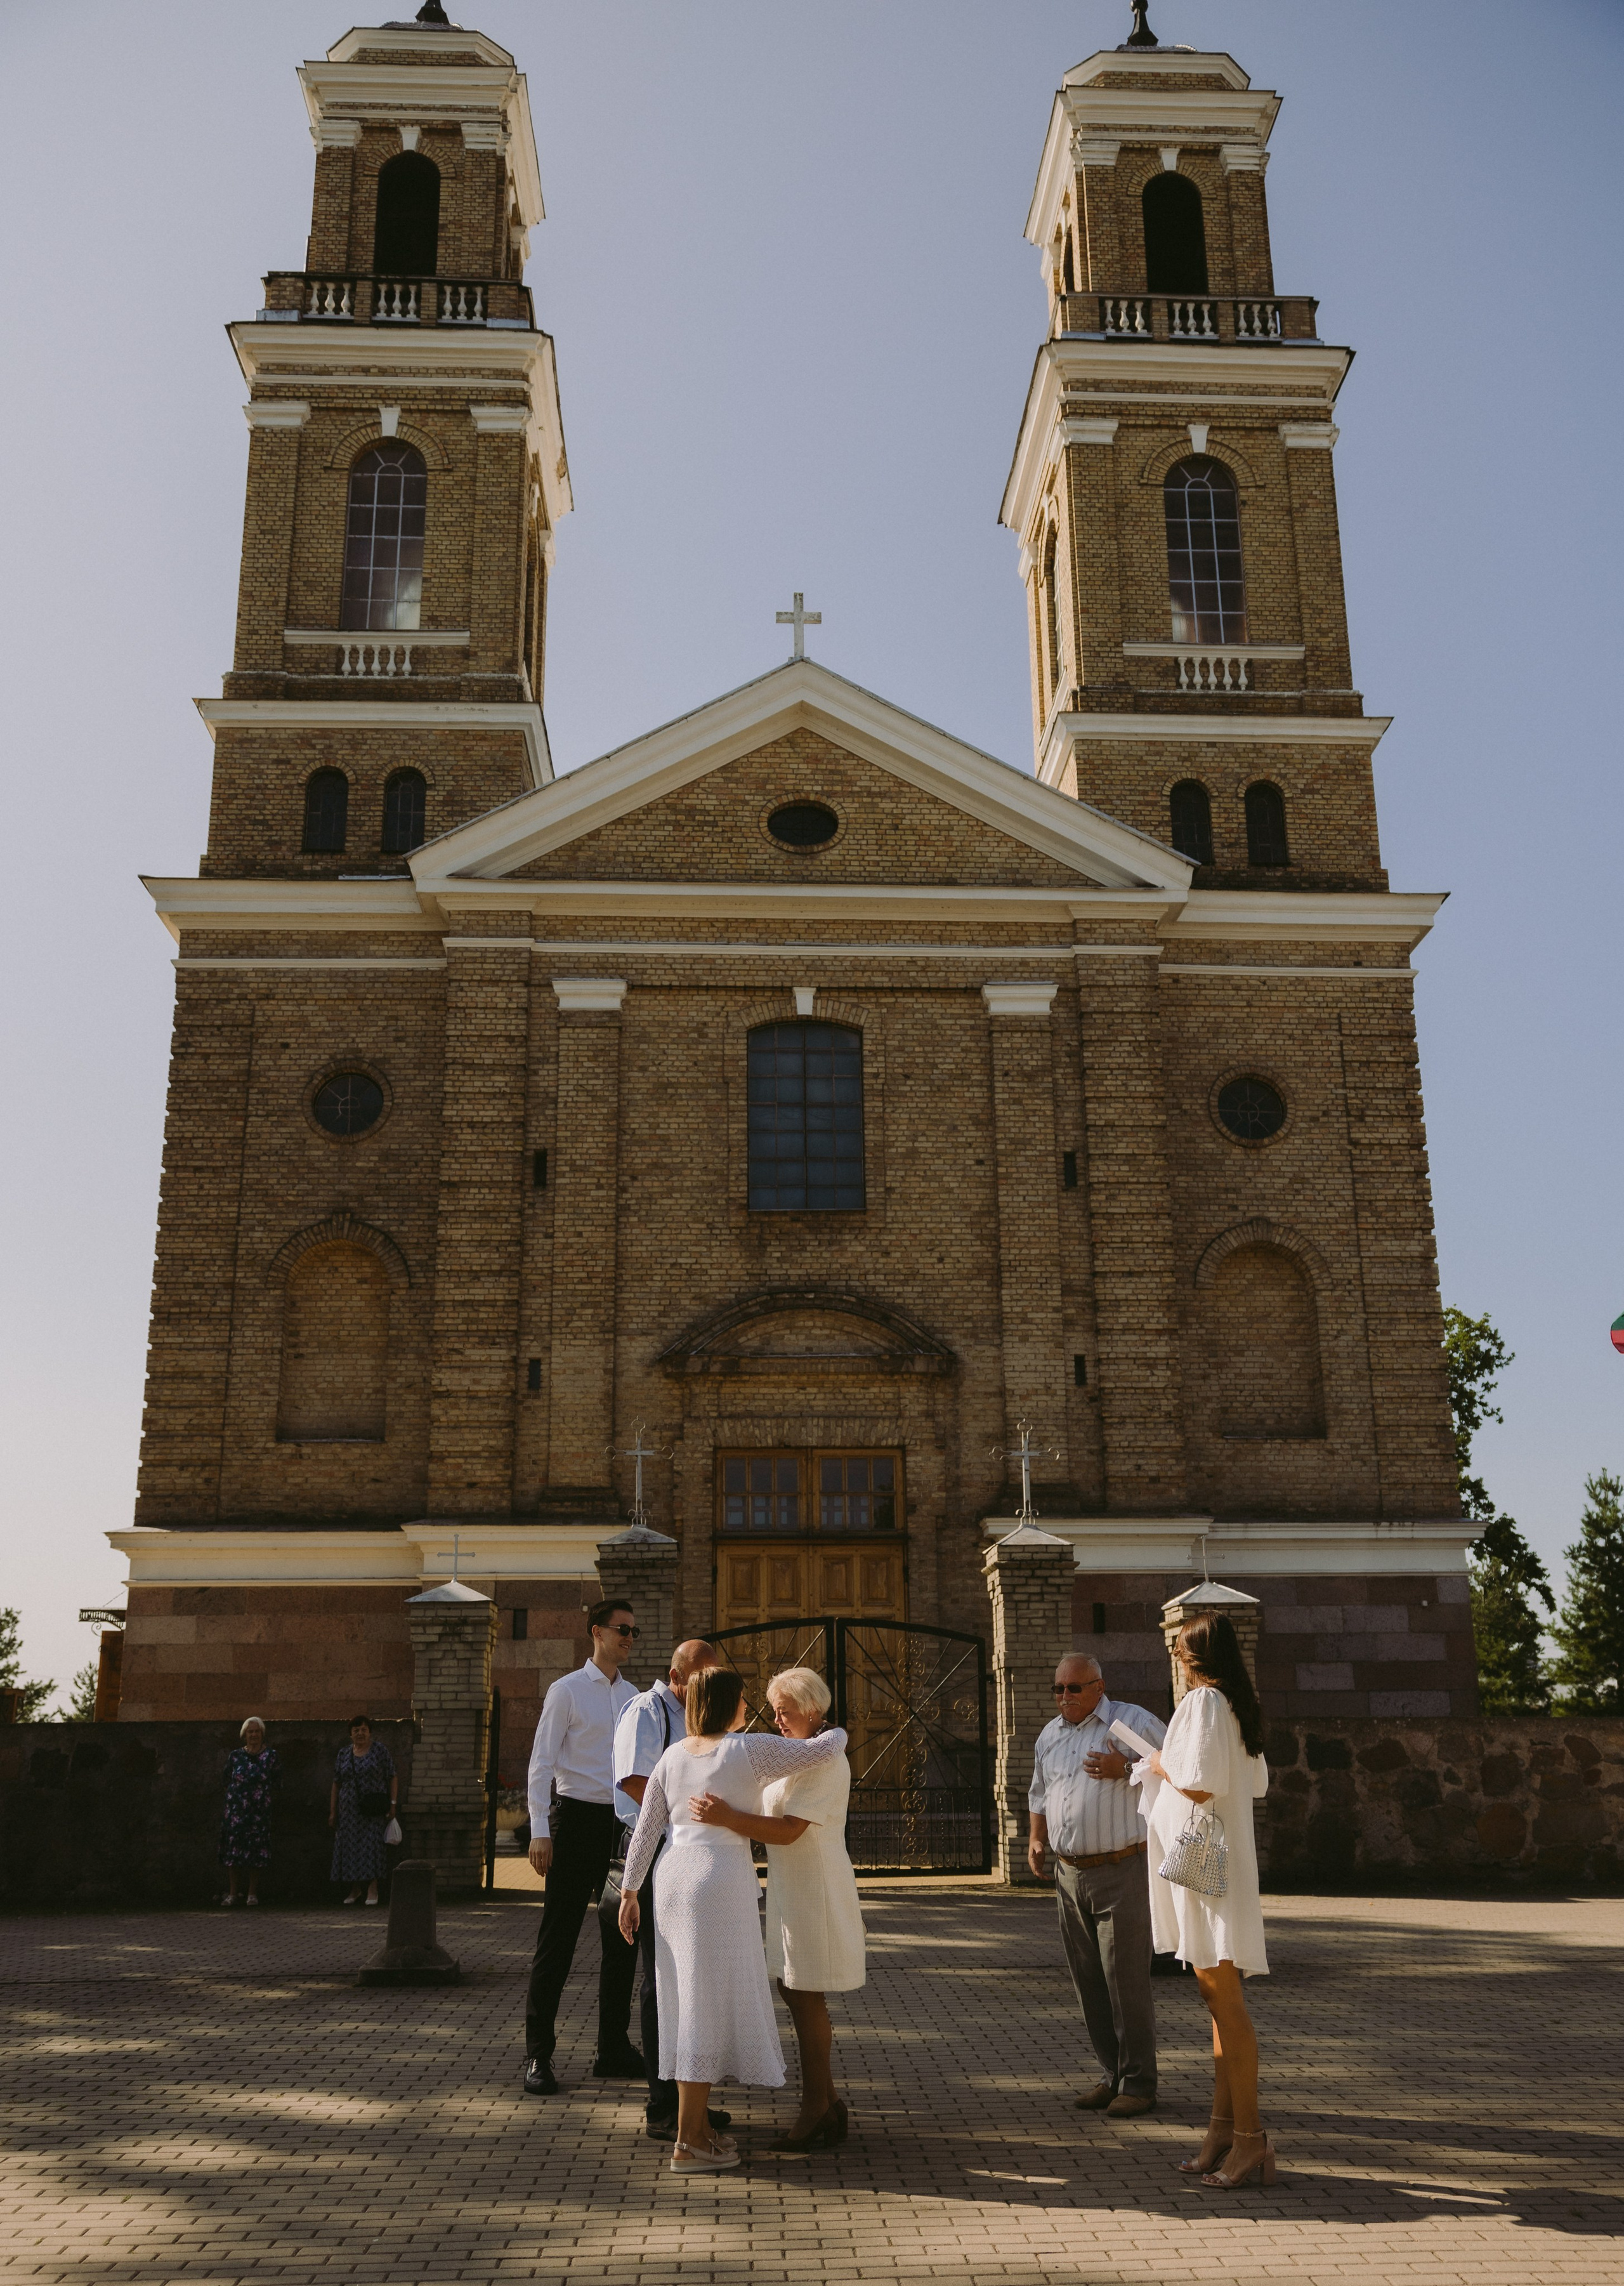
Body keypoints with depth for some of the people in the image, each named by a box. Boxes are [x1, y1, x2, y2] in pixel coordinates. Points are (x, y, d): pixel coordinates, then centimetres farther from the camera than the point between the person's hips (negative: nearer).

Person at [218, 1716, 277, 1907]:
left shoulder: (270, 1755, 4)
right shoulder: (236, 1755, 8)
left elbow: (272, 1780, -4)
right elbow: (227, 1781, 11)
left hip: (259, 1810, -1)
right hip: (236, 1810, 1)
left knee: (255, 1851, -1)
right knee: (234, 1850, -1)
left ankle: (252, 1894, 7)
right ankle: (233, 1893, 7)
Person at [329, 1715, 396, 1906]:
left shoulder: (380, 1750, 0)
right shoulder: (344, 1754, 9)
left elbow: (393, 1778, -1)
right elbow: (336, 1784, 12)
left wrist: (393, 1804, -8)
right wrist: (333, 1812, 8)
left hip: (373, 1811, -3)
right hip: (349, 1810, 3)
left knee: (372, 1845, -8)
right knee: (350, 1848, 4)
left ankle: (373, 1888, -2)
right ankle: (355, 1889, 17)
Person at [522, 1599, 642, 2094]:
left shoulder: (633, 1696, 13)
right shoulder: (567, 1691, -4)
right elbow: (541, 1762, -7)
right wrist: (540, 1831, -15)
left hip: (622, 1823, 6)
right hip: (578, 1817, -6)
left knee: (622, 1938, 10)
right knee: (557, 1941, -2)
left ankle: (613, 2049, 21)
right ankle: (538, 2056, 6)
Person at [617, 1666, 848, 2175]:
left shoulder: (672, 1756, 8)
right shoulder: (750, 1751, -9)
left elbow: (646, 1830, 8)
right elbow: (823, 1750, -7)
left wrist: (629, 1891, 13)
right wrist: (838, 1732, 15)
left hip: (674, 1878, 7)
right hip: (720, 1886, -7)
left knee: (690, 2001, 14)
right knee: (709, 2006, -3)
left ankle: (698, 2123, 22)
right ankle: (688, 2144, -1)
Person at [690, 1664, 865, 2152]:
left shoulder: (826, 1761, -18)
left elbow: (789, 1830, -26)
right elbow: (772, 1818, 18)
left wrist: (728, 1818, -36)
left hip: (816, 1888, -10)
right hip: (791, 1887, 10)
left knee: (807, 1998, -2)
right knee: (792, 1991, 13)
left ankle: (816, 2111, 8)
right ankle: (826, 2105, 22)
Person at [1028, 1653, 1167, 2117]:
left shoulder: (1134, 1722, -5)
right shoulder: (1050, 1735, 15)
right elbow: (1039, 1792, 28)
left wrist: (1125, 1770, -19)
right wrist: (1036, 1838, 14)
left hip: (1121, 1870, -6)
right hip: (1069, 1874, 7)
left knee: (1127, 1982, -5)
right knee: (1089, 1983, 10)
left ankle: (1138, 2084, 5)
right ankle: (1112, 2075, 21)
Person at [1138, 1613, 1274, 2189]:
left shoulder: (1203, 1701, -15)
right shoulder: (1236, 1706, 13)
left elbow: (1199, 1784, -25)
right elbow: (1258, 1783, 21)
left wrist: (1163, 1769, -5)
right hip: (1219, 1860, 10)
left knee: (1225, 1998, -7)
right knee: (1218, 1996, 13)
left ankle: (1249, 2137, -3)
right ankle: (1224, 2127, 19)